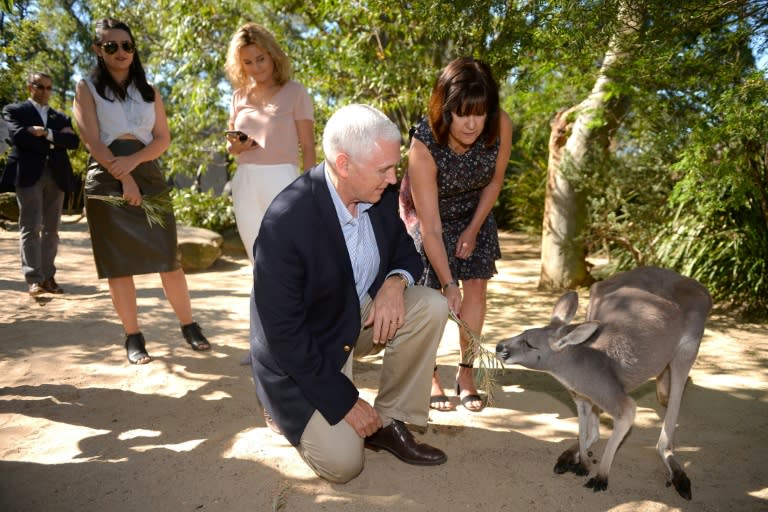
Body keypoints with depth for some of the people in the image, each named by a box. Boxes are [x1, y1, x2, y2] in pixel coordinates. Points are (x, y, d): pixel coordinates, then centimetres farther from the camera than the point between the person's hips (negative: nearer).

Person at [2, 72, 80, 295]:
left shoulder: (61, 117, 21)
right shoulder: (14, 110, 10)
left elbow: (74, 141, 3)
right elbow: (18, 135, -9)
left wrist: (46, 133, -9)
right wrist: (55, 140, -5)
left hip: (56, 175, 4)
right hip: (28, 174, -4)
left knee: (51, 229, 3)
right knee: (30, 228, -9)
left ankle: (48, 277, 7)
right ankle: (33, 279, -11)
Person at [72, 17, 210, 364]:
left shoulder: (149, 92, 15)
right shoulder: (87, 88, 6)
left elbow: (163, 138, 6)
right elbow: (92, 141, -5)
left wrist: (133, 161, -11)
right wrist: (123, 177, -14)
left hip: (149, 177, 2)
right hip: (107, 181, -2)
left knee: (168, 257, -2)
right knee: (118, 264, -1)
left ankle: (188, 326, 10)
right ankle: (133, 337, 8)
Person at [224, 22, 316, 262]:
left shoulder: (294, 92, -1)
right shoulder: (239, 96, 12)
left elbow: (308, 147, -3)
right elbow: (231, 146, 19)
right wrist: (236, 145, -5)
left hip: (280, 180, -5)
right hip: (244, 182, 5)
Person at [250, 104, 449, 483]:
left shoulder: (380, 194, -12)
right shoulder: (285, 222, -31)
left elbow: (405, 250, 5)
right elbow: (283, 331, -25)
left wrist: (396, 281, -21)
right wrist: (346, 402, -20)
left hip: (361, 316, 6)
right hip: (302, 351, -6)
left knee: (432, 307, -17)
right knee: (342, 463, -13)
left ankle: (388, 423, -1)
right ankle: (288, 412, 18)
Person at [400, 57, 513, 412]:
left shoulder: (500, 126, -27)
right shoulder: (424, 143, -37)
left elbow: (494, 181, -6)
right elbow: (430, 226, -34)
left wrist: (474, 229, -5)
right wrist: (448, 284, -34)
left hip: (473, 210, 4)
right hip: (425, 211, -3)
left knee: (476, 285, -2)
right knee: (429, 291, -7)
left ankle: (466, 372, 13)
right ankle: (429, 375, 10)